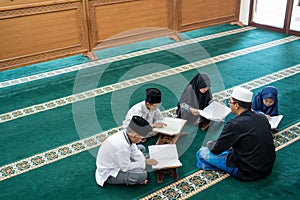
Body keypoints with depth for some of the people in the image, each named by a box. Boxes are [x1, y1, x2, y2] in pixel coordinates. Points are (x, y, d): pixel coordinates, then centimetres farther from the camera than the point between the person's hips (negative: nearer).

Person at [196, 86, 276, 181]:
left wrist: (209, 144, 12)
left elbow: (216, 150, -13)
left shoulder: (235, 125, -24)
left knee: (202, 152, -2)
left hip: (248, 173, -7)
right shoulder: (262, 117, -2)